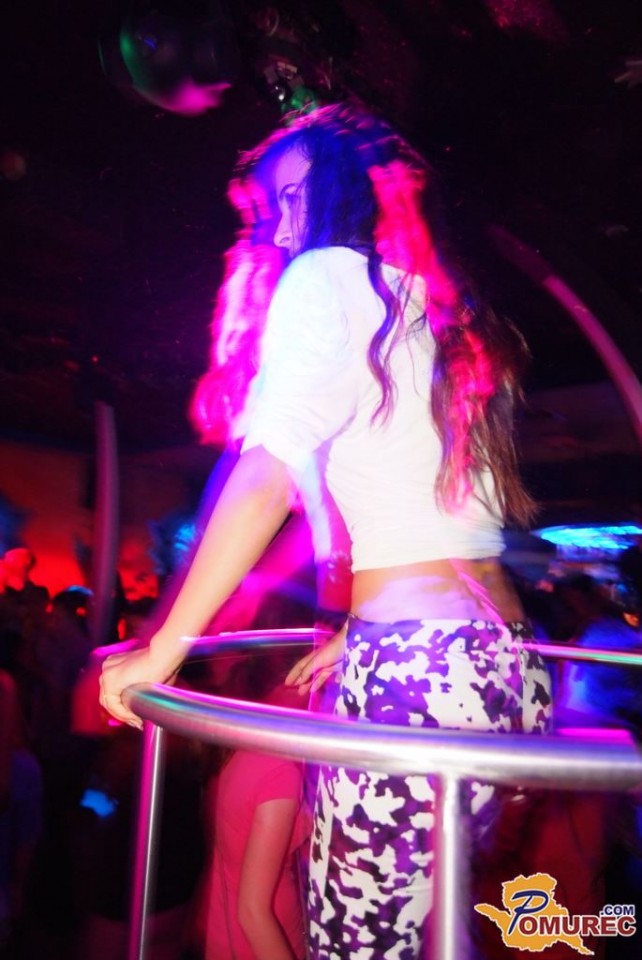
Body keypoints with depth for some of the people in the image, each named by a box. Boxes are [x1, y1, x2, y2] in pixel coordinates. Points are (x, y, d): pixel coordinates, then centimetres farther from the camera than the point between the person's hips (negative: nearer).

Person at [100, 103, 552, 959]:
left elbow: (268, 478, -13)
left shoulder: (330, 277, -1)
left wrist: (162, 650, -7)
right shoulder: (445, 307, 21)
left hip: (412, 668, -8)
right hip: (506, 663, 9)